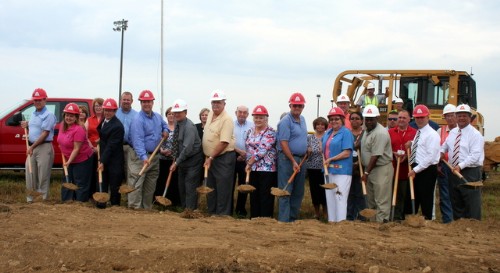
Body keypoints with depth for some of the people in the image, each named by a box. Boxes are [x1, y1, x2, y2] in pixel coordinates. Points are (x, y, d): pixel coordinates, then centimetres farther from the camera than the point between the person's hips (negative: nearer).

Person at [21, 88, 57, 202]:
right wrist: (27, 125, 7)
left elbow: (45, 134, -17)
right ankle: (30, 197, 19)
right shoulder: (34, 114, 15)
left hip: (44, 147, -8)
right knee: (30, 173, 10)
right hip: (32, 147, 8)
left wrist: (32, 147, -17)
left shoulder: (48, 115, -12)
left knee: (43, 176, -4)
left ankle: (43, 198, 2)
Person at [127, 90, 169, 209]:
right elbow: (138, 141, -27)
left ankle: (147, 207, 24)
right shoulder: (138, 120, -17)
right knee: (136, 183, -12)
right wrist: (144, 157, -37)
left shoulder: (158, 117, 9)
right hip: (140, 156, -8)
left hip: (154, 155, 8)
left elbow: (164, 124, 33)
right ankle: (134, 207, -11)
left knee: (151, 184, 14)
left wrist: (165, 130, 9)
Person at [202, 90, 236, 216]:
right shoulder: (210, 114, 9)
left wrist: (211, 157, -19)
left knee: (223, 190, -3)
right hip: (211, 158, 9)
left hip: (224, 158, -9)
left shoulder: (226, 119, -18)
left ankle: (222, 215, 3)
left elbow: (224, 143, -23)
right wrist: (208, 156, 17)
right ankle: (212, 213, 26)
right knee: (210, 188, 15)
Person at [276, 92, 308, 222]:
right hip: (287, 159, -9)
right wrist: (293, 162, -19)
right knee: (286, 192, -6)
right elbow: (283, 143, -18)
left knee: (298, 192, 12)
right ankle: (284, 220, -4)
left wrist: (306, 150, 13)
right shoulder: (285, 121, -13)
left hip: (301, 159, 9)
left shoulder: (302, 119, 14)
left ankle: (293, 218, 20)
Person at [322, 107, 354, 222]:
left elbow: (346, 153, -15)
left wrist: (331, 159, -12)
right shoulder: (327, 133, 15)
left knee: (340, 199, -10)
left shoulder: (346, 133, -8)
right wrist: (325, 161, 7)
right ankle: (331, 221, 22)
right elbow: (325, 149, 26)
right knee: (330, 199, 14)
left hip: (342, 171, -8)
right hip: (329, 170, 8)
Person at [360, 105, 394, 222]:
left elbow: (375, 156, -22)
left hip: (381, 169, -10)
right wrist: (365, 171, 12)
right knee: (371, 199, 16)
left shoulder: (380, 133, -20)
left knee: (381, 200, -7)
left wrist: (366, 173, -18)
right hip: (370, 168, 10)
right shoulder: (367, 130, 11)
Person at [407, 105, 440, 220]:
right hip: (416, 170, 8)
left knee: (426, 199, -1)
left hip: (427, 170, -8)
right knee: (413, 198, 13)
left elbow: (430, 157, -18)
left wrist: (416, 170, -18)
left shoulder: (432, 134, -12)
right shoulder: (418, 133, 15)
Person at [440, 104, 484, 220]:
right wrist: (442, 152, 9)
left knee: (472, 204, -4)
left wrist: (460, 166, -25)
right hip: (454, 171, 7)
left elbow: (475, 156, -18)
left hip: (469, 172, -7)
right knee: (456, 202, 15)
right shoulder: (453, 132, 12)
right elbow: (445, 145, 30)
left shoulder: (475, 134, -10)